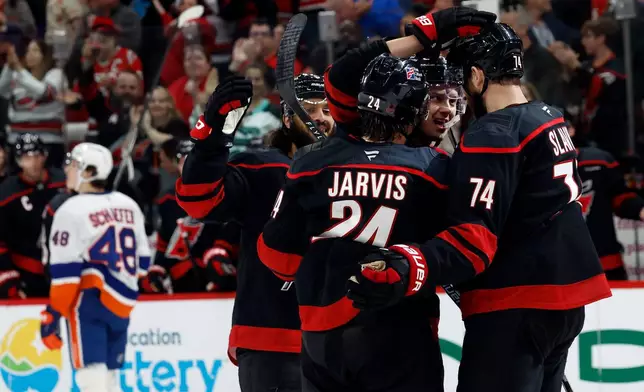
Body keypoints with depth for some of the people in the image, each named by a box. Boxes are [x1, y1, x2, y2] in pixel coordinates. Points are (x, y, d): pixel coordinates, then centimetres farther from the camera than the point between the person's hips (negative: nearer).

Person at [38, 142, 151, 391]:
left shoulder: (72, 210, -10)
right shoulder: (129, 206, 11)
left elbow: (65, 272, -14)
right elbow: (142, 262, 16)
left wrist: (52, 314, -10)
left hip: (90, 299, -7)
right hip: (123, 304, 7)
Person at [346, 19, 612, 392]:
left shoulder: (492, 137, -15)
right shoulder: (549, 118, 12)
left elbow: (474, 239, -23)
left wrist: (407, 268, -39)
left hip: (516, 307, -10)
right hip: (565, 300, 10)